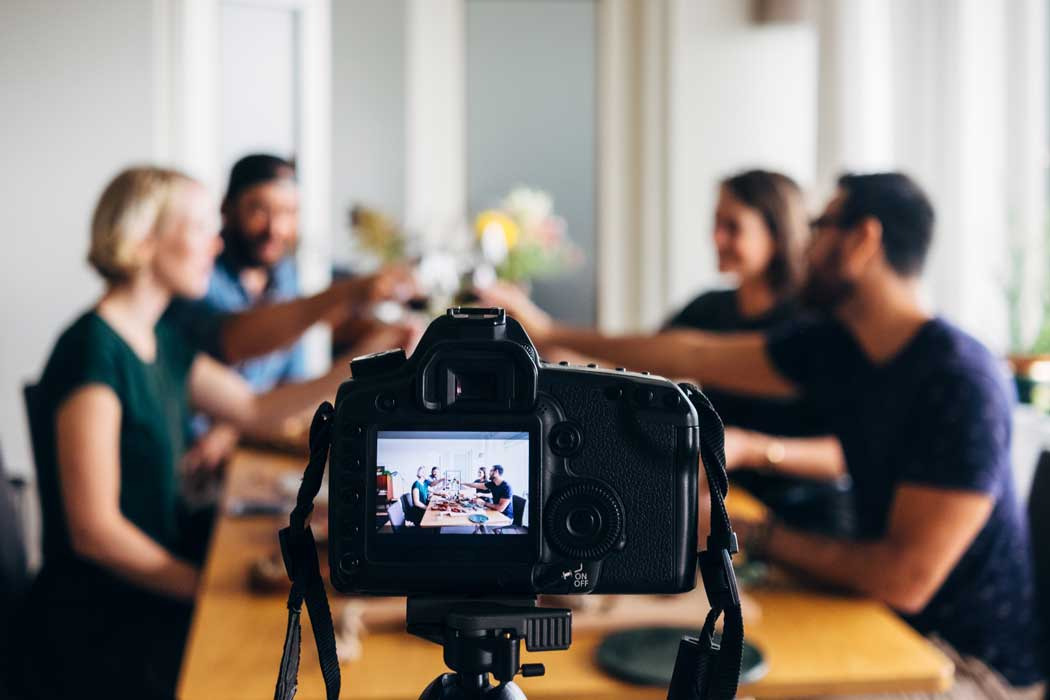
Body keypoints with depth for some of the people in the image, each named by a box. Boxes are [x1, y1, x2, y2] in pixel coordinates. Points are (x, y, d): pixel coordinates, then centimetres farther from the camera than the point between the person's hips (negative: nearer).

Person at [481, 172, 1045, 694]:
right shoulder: (832, 345, -2)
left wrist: (754, 536, -18)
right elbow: (695, 357, 8)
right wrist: (552, 332, 14)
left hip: (972, 663, -7)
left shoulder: (961, 382, -26)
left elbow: (905, 578, -28)